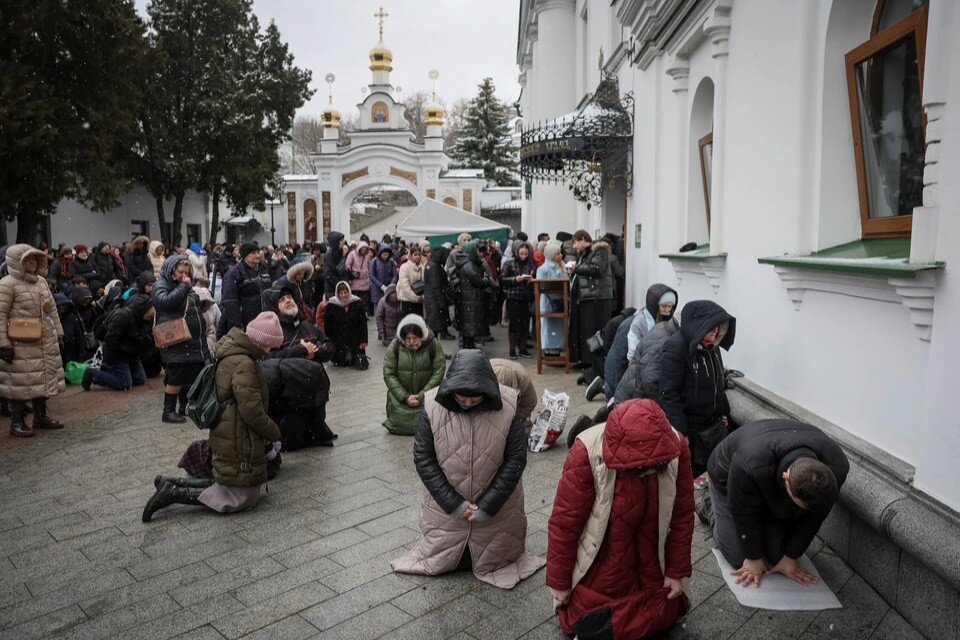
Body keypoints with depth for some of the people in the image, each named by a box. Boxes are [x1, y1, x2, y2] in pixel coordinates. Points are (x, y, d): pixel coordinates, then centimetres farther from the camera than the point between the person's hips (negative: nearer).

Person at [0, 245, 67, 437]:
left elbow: (52, 309, 18)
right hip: (21, 345, -7)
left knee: (44, 378, 12)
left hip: (45, 342, 7)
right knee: (20, 381, -2)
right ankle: (17, 422, 9)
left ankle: (40, 416, 25)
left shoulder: (41, 281, 13)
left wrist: (59, 332, 15)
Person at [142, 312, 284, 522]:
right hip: (239, 442, -10)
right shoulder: (244, 365, -24)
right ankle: (175, 495, -2)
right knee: (245, 498, 2)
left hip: (229, 435, 10)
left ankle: (173, 484, 14)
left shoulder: (232, 354, 7)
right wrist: (274, 433, -7)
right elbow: (252, 412, -24)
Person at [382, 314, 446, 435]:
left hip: (426, 396, -1)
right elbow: (388, 375, -8)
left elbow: (438, 373, -11)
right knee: (399, 425, -4)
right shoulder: (394, 347, -9)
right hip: (400, 397, 1)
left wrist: (421, 396, -16)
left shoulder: (434, 346, -12)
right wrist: (405, 397, -16)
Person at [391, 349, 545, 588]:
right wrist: (453, 503, -17)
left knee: (494, 559, 19)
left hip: (495, 505, 0)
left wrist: (487, 506, -16)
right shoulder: (433, 406, -21)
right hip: (446, 504, 1)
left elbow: (516, 459, -14)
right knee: (439, 557, 19)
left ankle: (496, 563, 51)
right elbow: (423, 458, -14)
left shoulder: (508, 407, -22)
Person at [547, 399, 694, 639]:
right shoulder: (587, 454, -34)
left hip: (650, 554, 3)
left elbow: (682, 514, -8)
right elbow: (564, 521, -21)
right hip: (601, 555, -3)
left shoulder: (675, 447, -24)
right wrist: (558, 581, -9)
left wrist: (677, 571, 0)